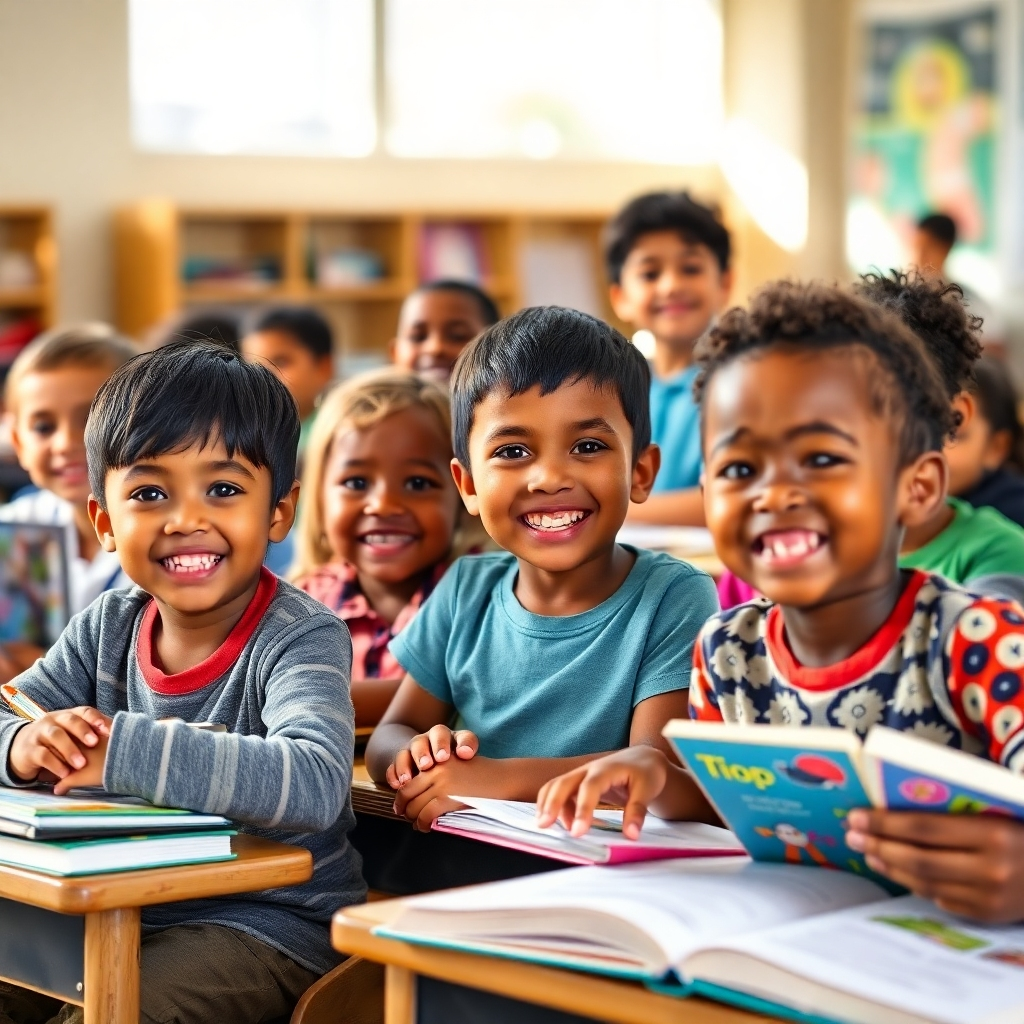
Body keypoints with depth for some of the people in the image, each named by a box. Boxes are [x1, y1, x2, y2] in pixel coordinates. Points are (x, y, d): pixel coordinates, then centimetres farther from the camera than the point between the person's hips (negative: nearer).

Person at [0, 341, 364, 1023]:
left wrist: (123, 750, -36)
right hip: (129, 906, 6)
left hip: (273, 922, -6)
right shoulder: (110, 626, 4)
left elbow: (313, 785, -36)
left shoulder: (301, 637, -17)